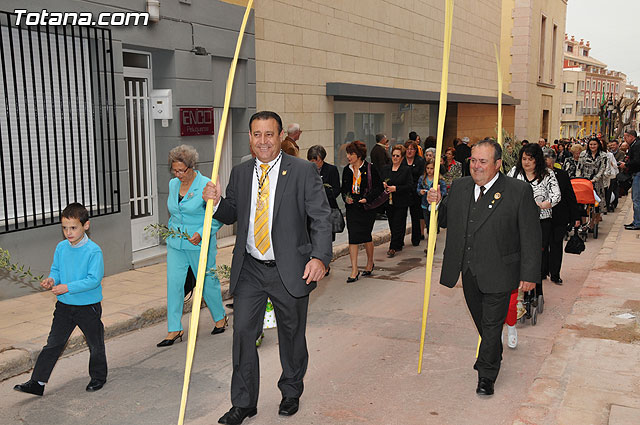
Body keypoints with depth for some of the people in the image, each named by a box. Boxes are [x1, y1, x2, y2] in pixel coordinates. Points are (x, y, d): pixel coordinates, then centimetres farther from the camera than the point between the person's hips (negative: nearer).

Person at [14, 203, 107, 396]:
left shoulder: (93, 251, -19)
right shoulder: (61, 247, 0)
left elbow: (94, 279, -22)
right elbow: (56, 269, 12)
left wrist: (68, 287, -27)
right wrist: (52, 279, -11)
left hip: (88, 306, -5)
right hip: (64, 306, 5)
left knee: (95, 344, 12)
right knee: (53, 344, 8)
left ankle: (98, 377, 31)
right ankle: (37, 382, 15)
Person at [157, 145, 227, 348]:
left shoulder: (206, 185, -13)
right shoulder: (173, 184, 7)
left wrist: (201, 233, -20)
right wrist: (172, 229, 13)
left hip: (199, 245, -5)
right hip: (176, 244, 5)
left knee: (207, 282, 7)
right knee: (173, 283, 0)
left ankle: (220, 317, 31)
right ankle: (174, 329, 7)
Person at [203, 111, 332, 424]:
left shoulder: (303, 171, -7)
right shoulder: (240, 173, 6)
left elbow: (321, 218, -10)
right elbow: (231, 215, 15)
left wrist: (320, 257, -24)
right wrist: (216, 202, -7)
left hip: (290, 270, -3)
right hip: (249, 269, 3)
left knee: (292, 333, 13)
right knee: (243, 332, 3)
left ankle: (291, 392, 37)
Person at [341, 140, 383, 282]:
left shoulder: (370, 169, -7)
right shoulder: (347, 170, 7)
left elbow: (379, 188, -5)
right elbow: (343, 188, 17)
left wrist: (367, 198, -16)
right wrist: (346, 197, -3)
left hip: (367, 207, -3)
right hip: (352, 208, 3)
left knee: (366, 236, 7)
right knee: (352, 237, -3)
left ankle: (370, 262, 32)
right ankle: (354, 270, 0)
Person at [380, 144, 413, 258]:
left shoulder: (406, 170, -3)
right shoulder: (386, 169, 10)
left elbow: (410, 186, -10)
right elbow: (381, 181, 13)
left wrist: (396, 188, -19)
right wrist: (383, 185, -11)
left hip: (401, 202, -4)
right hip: (389, 202, 4)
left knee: (397, 224, -6)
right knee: (392, 225, 10)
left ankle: (393, 247, -4)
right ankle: (399, 244, 25)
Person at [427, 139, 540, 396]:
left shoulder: (519, 191, -11)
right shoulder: (460, 187, 4)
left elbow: (531, 237, -9)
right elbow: (446, 221, 13)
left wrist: (529, 274, -11)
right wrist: (436, 204, -7)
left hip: (498, 273, -5)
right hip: (469, 271, 5)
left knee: (492, 324, 4)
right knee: (481, 321, 21)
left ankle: (487, 376, 21)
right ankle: (494, 355, 47)